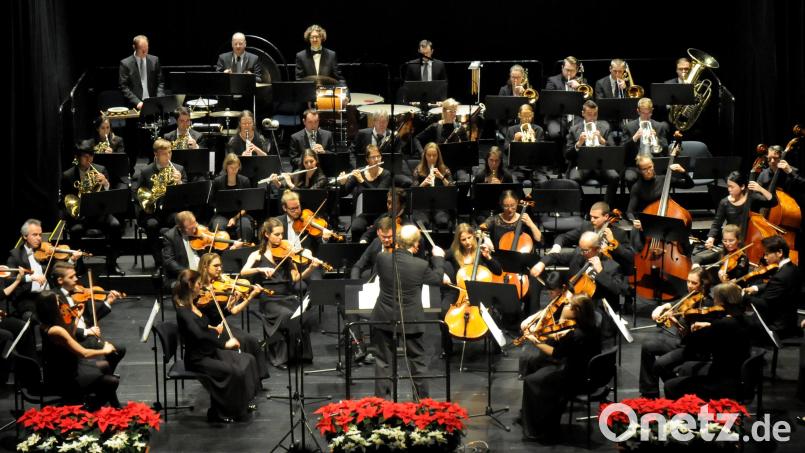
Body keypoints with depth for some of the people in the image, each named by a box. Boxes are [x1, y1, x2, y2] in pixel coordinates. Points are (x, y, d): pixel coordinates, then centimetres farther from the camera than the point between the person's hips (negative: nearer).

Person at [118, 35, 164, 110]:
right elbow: (124, 87, -2)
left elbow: (160, 82, 13)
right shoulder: (125, 63, 1)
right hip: (135, 106, -3)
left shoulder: (154, 60, 11)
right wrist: (137, 102, -14)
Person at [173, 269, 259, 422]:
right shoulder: (183, 311, -22)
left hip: (210, 351, 10)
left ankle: (241, 403, 15)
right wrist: (224, 343, -35)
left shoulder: (195, 305, 6)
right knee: (235, 372, -24)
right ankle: (218, 413, -8)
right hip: (197, 359, -10)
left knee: (248, 360, 2)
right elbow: (199, 335, -35)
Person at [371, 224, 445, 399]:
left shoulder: (382, 259, -13)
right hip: (411, 321, -1)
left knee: (383, 362, 11)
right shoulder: (421, 265, -18)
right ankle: (422, 400, 21)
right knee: (417, 362, 14)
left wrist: (396, 251, 16)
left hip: (384, 319, 1)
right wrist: (438, 258, 15)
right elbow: (437, 279, 1)